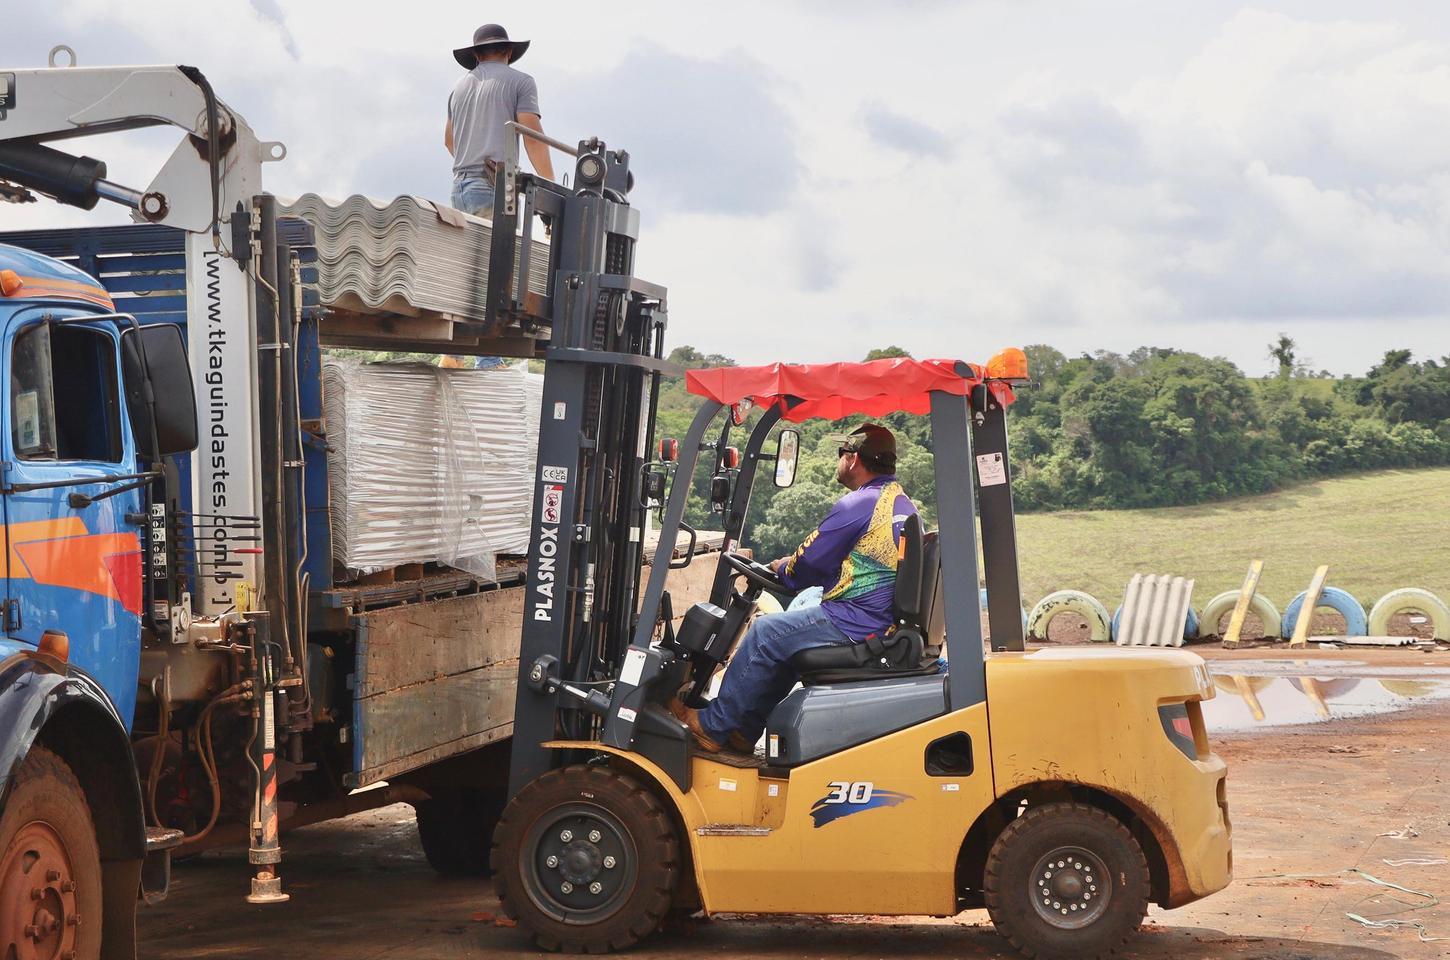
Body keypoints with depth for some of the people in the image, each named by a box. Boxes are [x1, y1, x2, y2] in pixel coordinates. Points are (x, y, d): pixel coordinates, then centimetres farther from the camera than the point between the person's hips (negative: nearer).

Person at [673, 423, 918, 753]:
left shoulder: (858, 505, -14)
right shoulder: (905, 504, 16)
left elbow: (808, 564, -11)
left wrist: (782, 568, 12)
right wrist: (793, 569, 21)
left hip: (854, 623, -10)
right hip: (888, 624, 10)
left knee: (765, 633, 1)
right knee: (788, 639, 22)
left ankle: (710, 726, 9)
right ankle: (744, 731, 23)